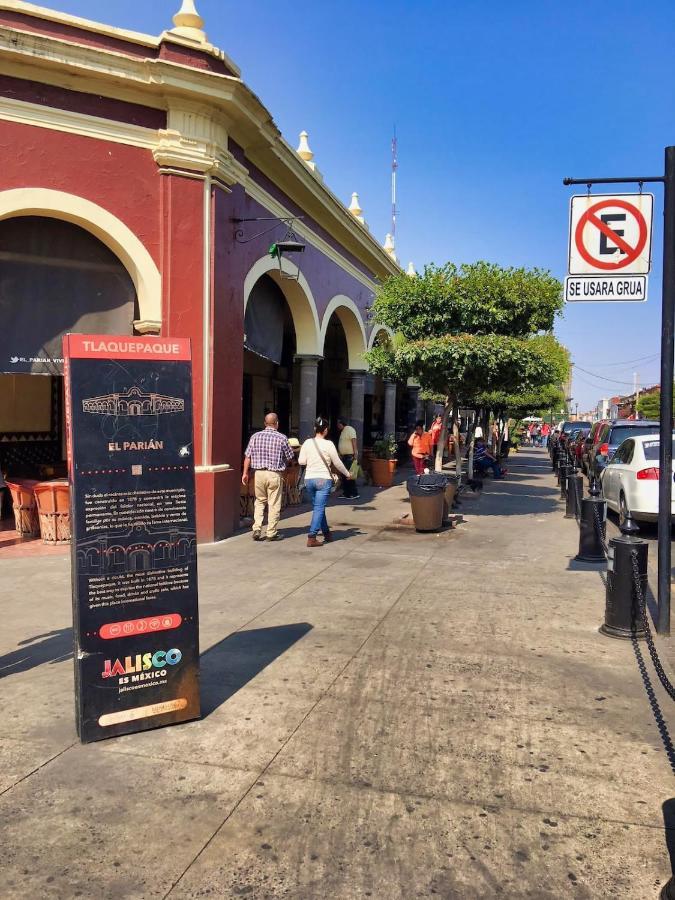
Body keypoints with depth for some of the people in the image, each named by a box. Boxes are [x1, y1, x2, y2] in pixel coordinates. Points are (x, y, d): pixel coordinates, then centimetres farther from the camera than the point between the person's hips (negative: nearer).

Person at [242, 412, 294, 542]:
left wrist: (245, 473, 9)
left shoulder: (255, 436, 2)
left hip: (259, 473, 3)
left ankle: (257, 530, 7)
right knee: (274, 504, 6)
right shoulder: (282, 438, -4)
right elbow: (289, 457, 3)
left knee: (259, 501, 16)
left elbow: (248, 456, 2)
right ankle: (271, 533, 9)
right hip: (275, 474, -3)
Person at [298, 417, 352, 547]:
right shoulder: (328, 444, -9)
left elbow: (301, 461, 3)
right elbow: (337, 463, -3)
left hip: (309, 479, 4)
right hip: (323, 479, -4)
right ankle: (311, 538, -8)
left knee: (318, 507, 17)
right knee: (319, 508, -3)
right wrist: (347, 474, 12)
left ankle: (327, 534, 30)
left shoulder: (307, 443, 0)